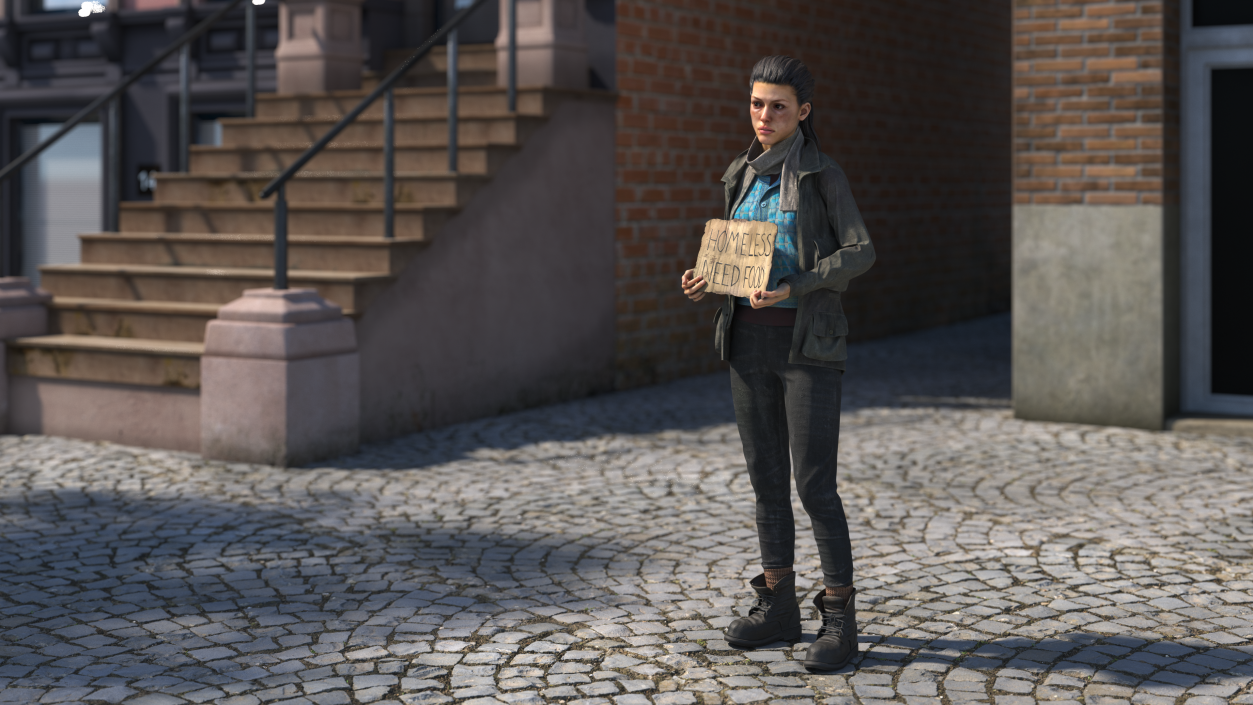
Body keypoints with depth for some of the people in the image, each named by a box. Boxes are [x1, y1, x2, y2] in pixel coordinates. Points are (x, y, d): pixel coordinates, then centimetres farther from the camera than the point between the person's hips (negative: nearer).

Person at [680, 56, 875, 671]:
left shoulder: (822, 174, -5)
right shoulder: (742, 175, 12)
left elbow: (860, 251, -11)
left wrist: (794, 287, -24)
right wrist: (705, 279, -2)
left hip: (808, 343, -6)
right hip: (751, 341, 6)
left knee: (814, 485, -7)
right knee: (767, 479, 9)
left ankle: (840, 619, 2)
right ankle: (778, 606, 20)